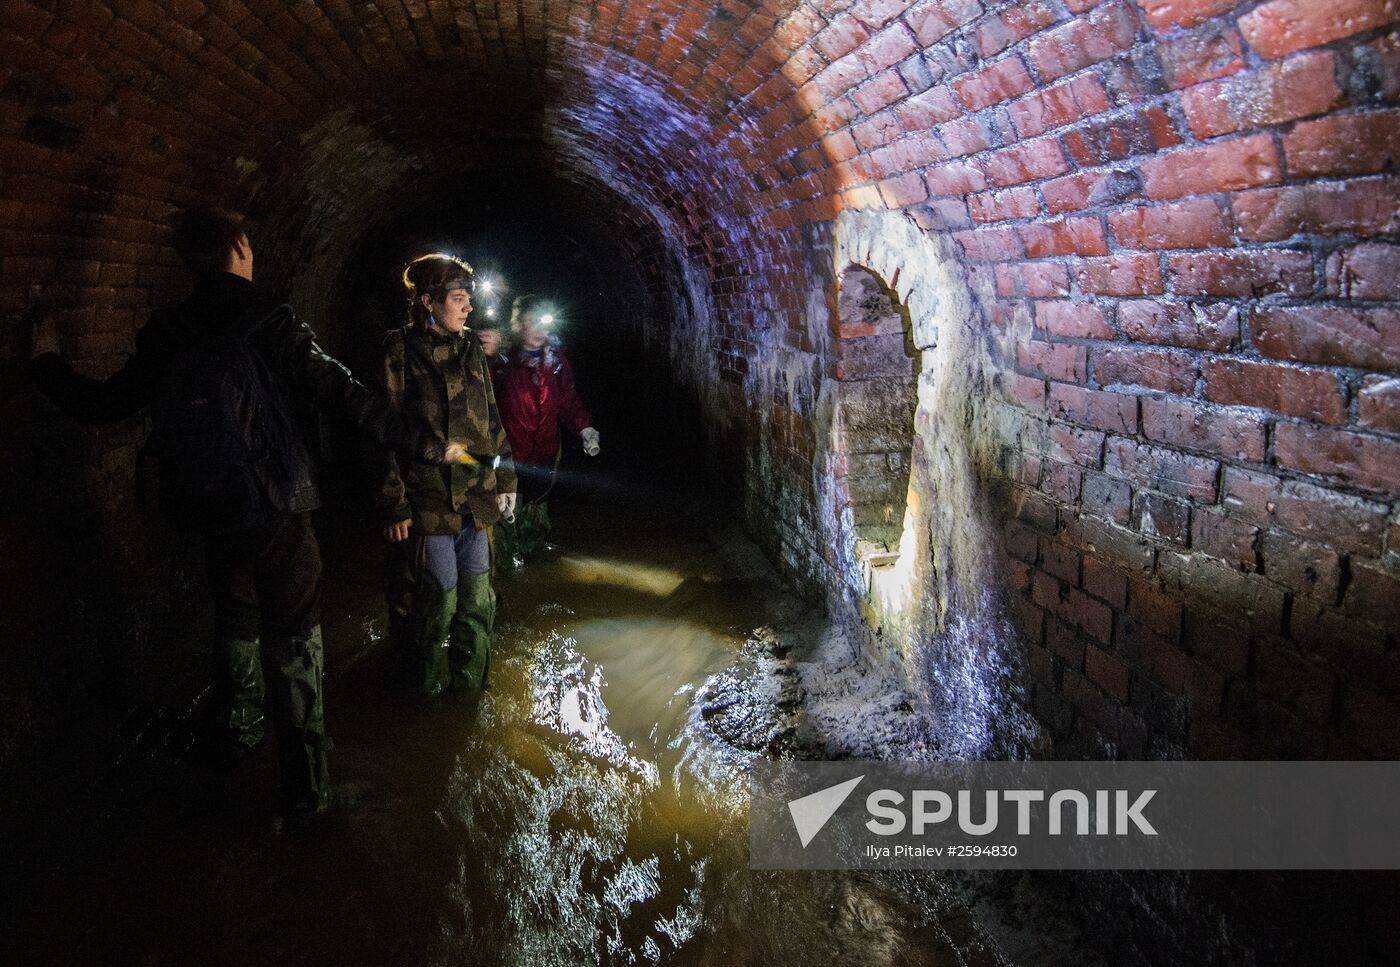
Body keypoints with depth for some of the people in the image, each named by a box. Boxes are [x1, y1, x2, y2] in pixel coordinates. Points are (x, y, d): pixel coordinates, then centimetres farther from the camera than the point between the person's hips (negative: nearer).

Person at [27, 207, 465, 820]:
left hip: (208, 511, 5)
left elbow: (99, 405, 8)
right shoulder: (272, 325, -13)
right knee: (294, 642, 3)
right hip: (276, 510, -5)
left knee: (236, 621, 26)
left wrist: (47, 362, 27)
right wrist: (428, 448, -10)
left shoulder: (166, 334, 1)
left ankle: (235, 738, 43)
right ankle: (305, 785, 6)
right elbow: (349, 398, -17)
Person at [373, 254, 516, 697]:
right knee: (437, 598, 2)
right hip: (428, 502, -5)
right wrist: (394, 506, -11)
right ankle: (425, 688, 24)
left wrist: (504, 480, 14)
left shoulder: (471, 350, 10)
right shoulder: (401, 353, -7)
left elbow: (492, 420, 16)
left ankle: (471, 683, 28)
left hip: (476, 498, 6)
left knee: (477, 597, 11)